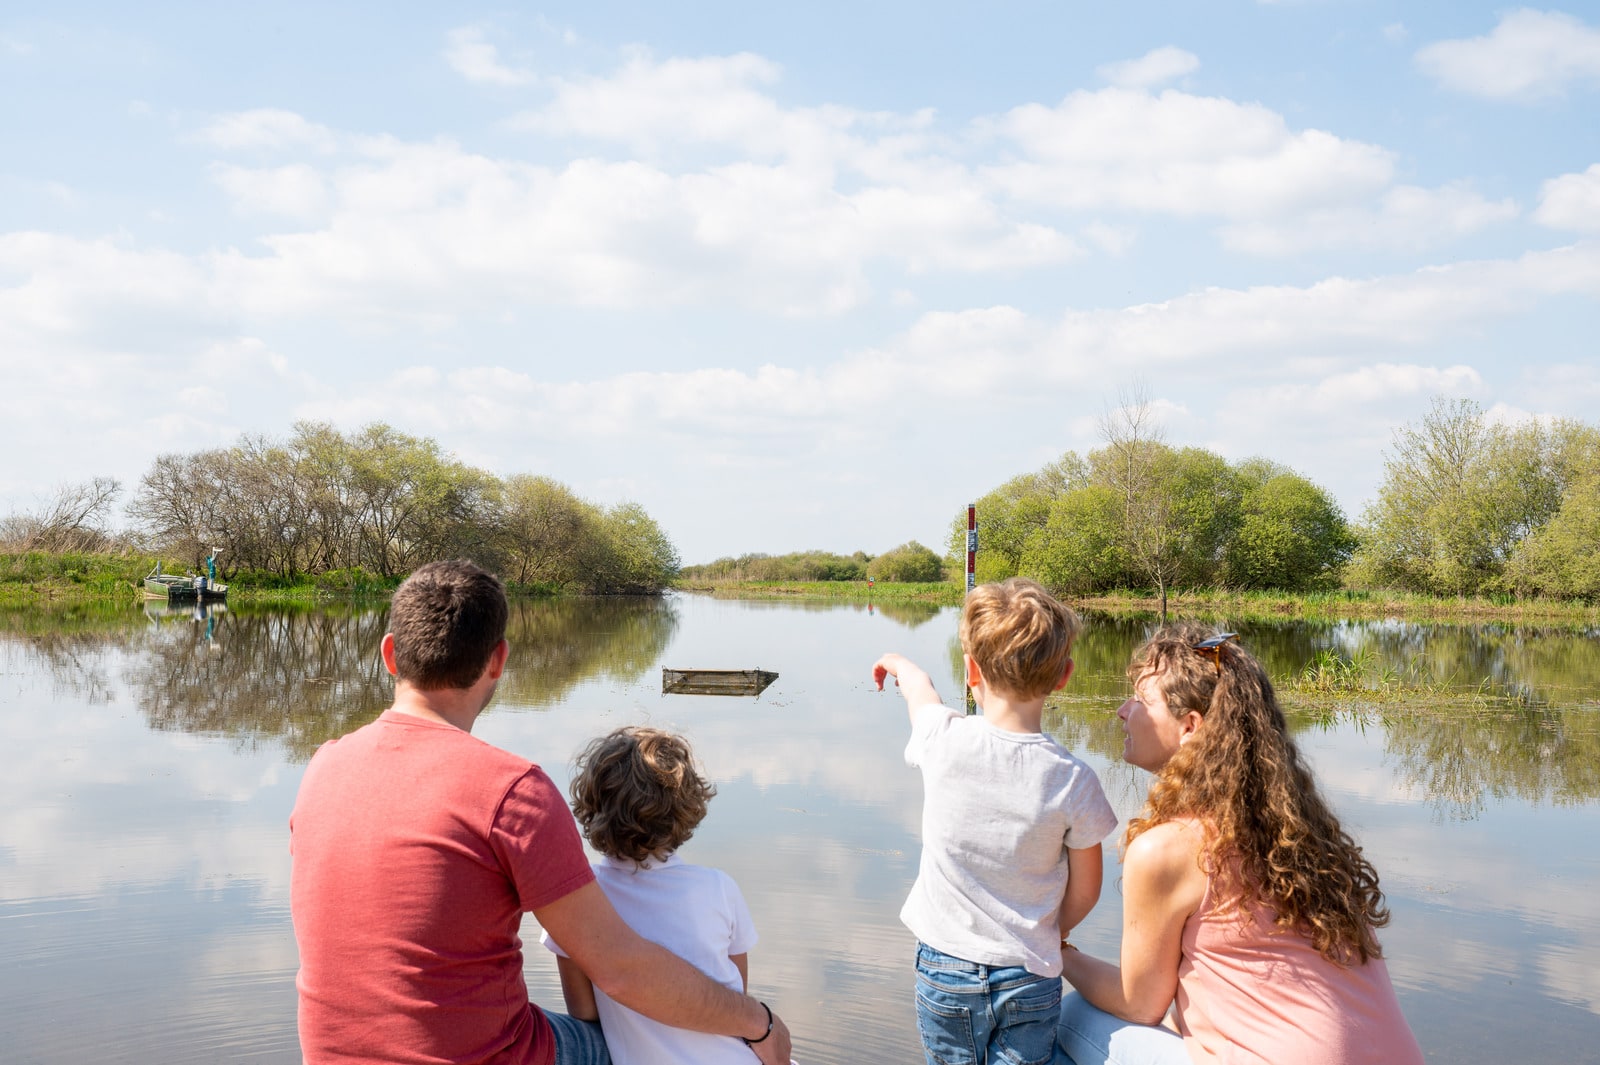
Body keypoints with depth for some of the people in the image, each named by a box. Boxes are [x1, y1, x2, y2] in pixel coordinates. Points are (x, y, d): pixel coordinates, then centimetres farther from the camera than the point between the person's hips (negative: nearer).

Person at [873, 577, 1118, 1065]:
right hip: (1030, 979, -1)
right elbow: (1084, 893, -3)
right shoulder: (1075, 781, -17)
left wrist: (897, 663, 33)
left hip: (944, 968, 1)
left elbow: (919, 687, 10)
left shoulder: (944, 741, -16)